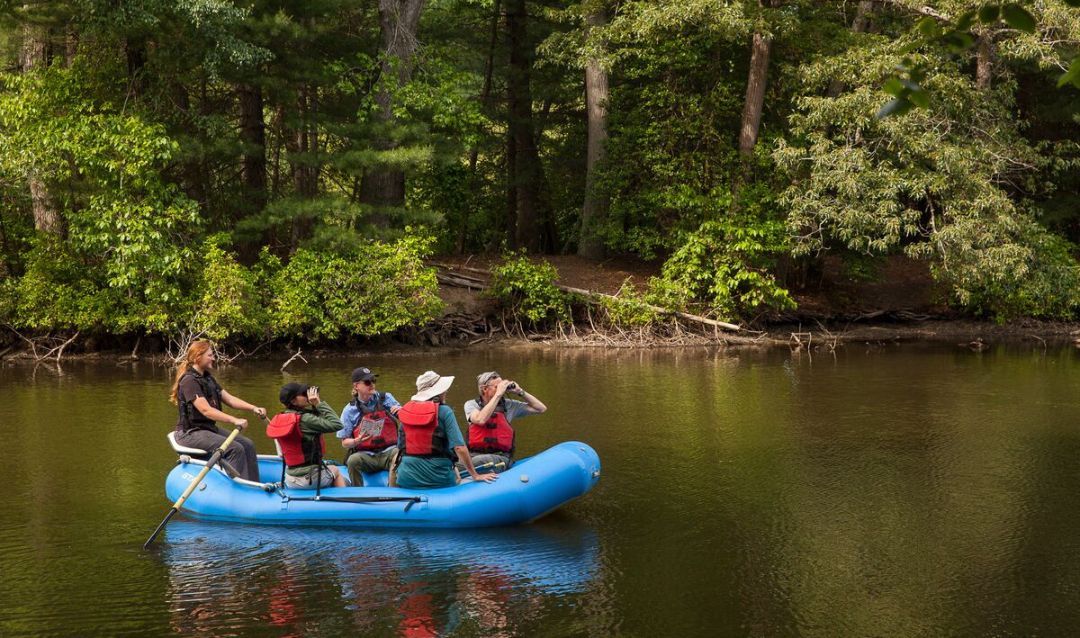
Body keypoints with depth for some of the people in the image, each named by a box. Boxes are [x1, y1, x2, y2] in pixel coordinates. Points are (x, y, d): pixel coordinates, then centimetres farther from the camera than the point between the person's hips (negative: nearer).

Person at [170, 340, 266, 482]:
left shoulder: (208, 378, 14)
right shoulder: (189, 380, -17)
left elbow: (229, 399, 9)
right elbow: (206, 410, -26)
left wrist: (253, 408, -6)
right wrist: (234, 420, -34)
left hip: (209, 428, 9)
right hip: (191, 433, -9)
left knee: (247, 444, -3)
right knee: (235, 449, -23)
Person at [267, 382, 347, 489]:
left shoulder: (280, 419, 4)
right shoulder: (304, 419, -19)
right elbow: (336, 424, -19)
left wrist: (315, 405, 3)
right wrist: (319, 403, -15)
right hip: (311, 478, -7)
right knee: (335, 470, 27)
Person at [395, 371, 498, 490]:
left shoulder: (405, 410, 6)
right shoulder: (444, 411, -6)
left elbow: (400, 446, 11)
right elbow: (459, 447, -13)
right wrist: (475, 475, -8)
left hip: (407, 479, 4)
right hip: (437, 478, -4)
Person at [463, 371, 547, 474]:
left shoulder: (509, 405, 11)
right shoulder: (472, 404, 6)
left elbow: (541, 409, 14)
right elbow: (480, 420, -17)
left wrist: (520, 392, 4)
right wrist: (498, 394, -13)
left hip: (500, 457, 0)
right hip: (474, 455, 0)